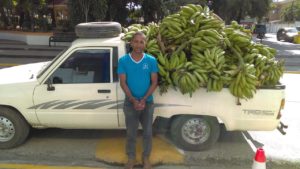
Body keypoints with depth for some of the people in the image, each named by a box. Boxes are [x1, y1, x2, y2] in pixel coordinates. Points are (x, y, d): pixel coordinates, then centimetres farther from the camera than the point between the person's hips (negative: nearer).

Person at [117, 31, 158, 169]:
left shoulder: (151, 60, -6)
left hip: (148, 103, 1)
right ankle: (131, 158, 33)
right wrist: (133, 100, -17)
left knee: (148, 132, 10)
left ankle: (146, 157, 33)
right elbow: (123, 83, -7)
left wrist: (144, 99, -15)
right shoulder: (123, 60, -6)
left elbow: (154, 82, -5)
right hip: (130, 103, 0)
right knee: (131, 133, 11)